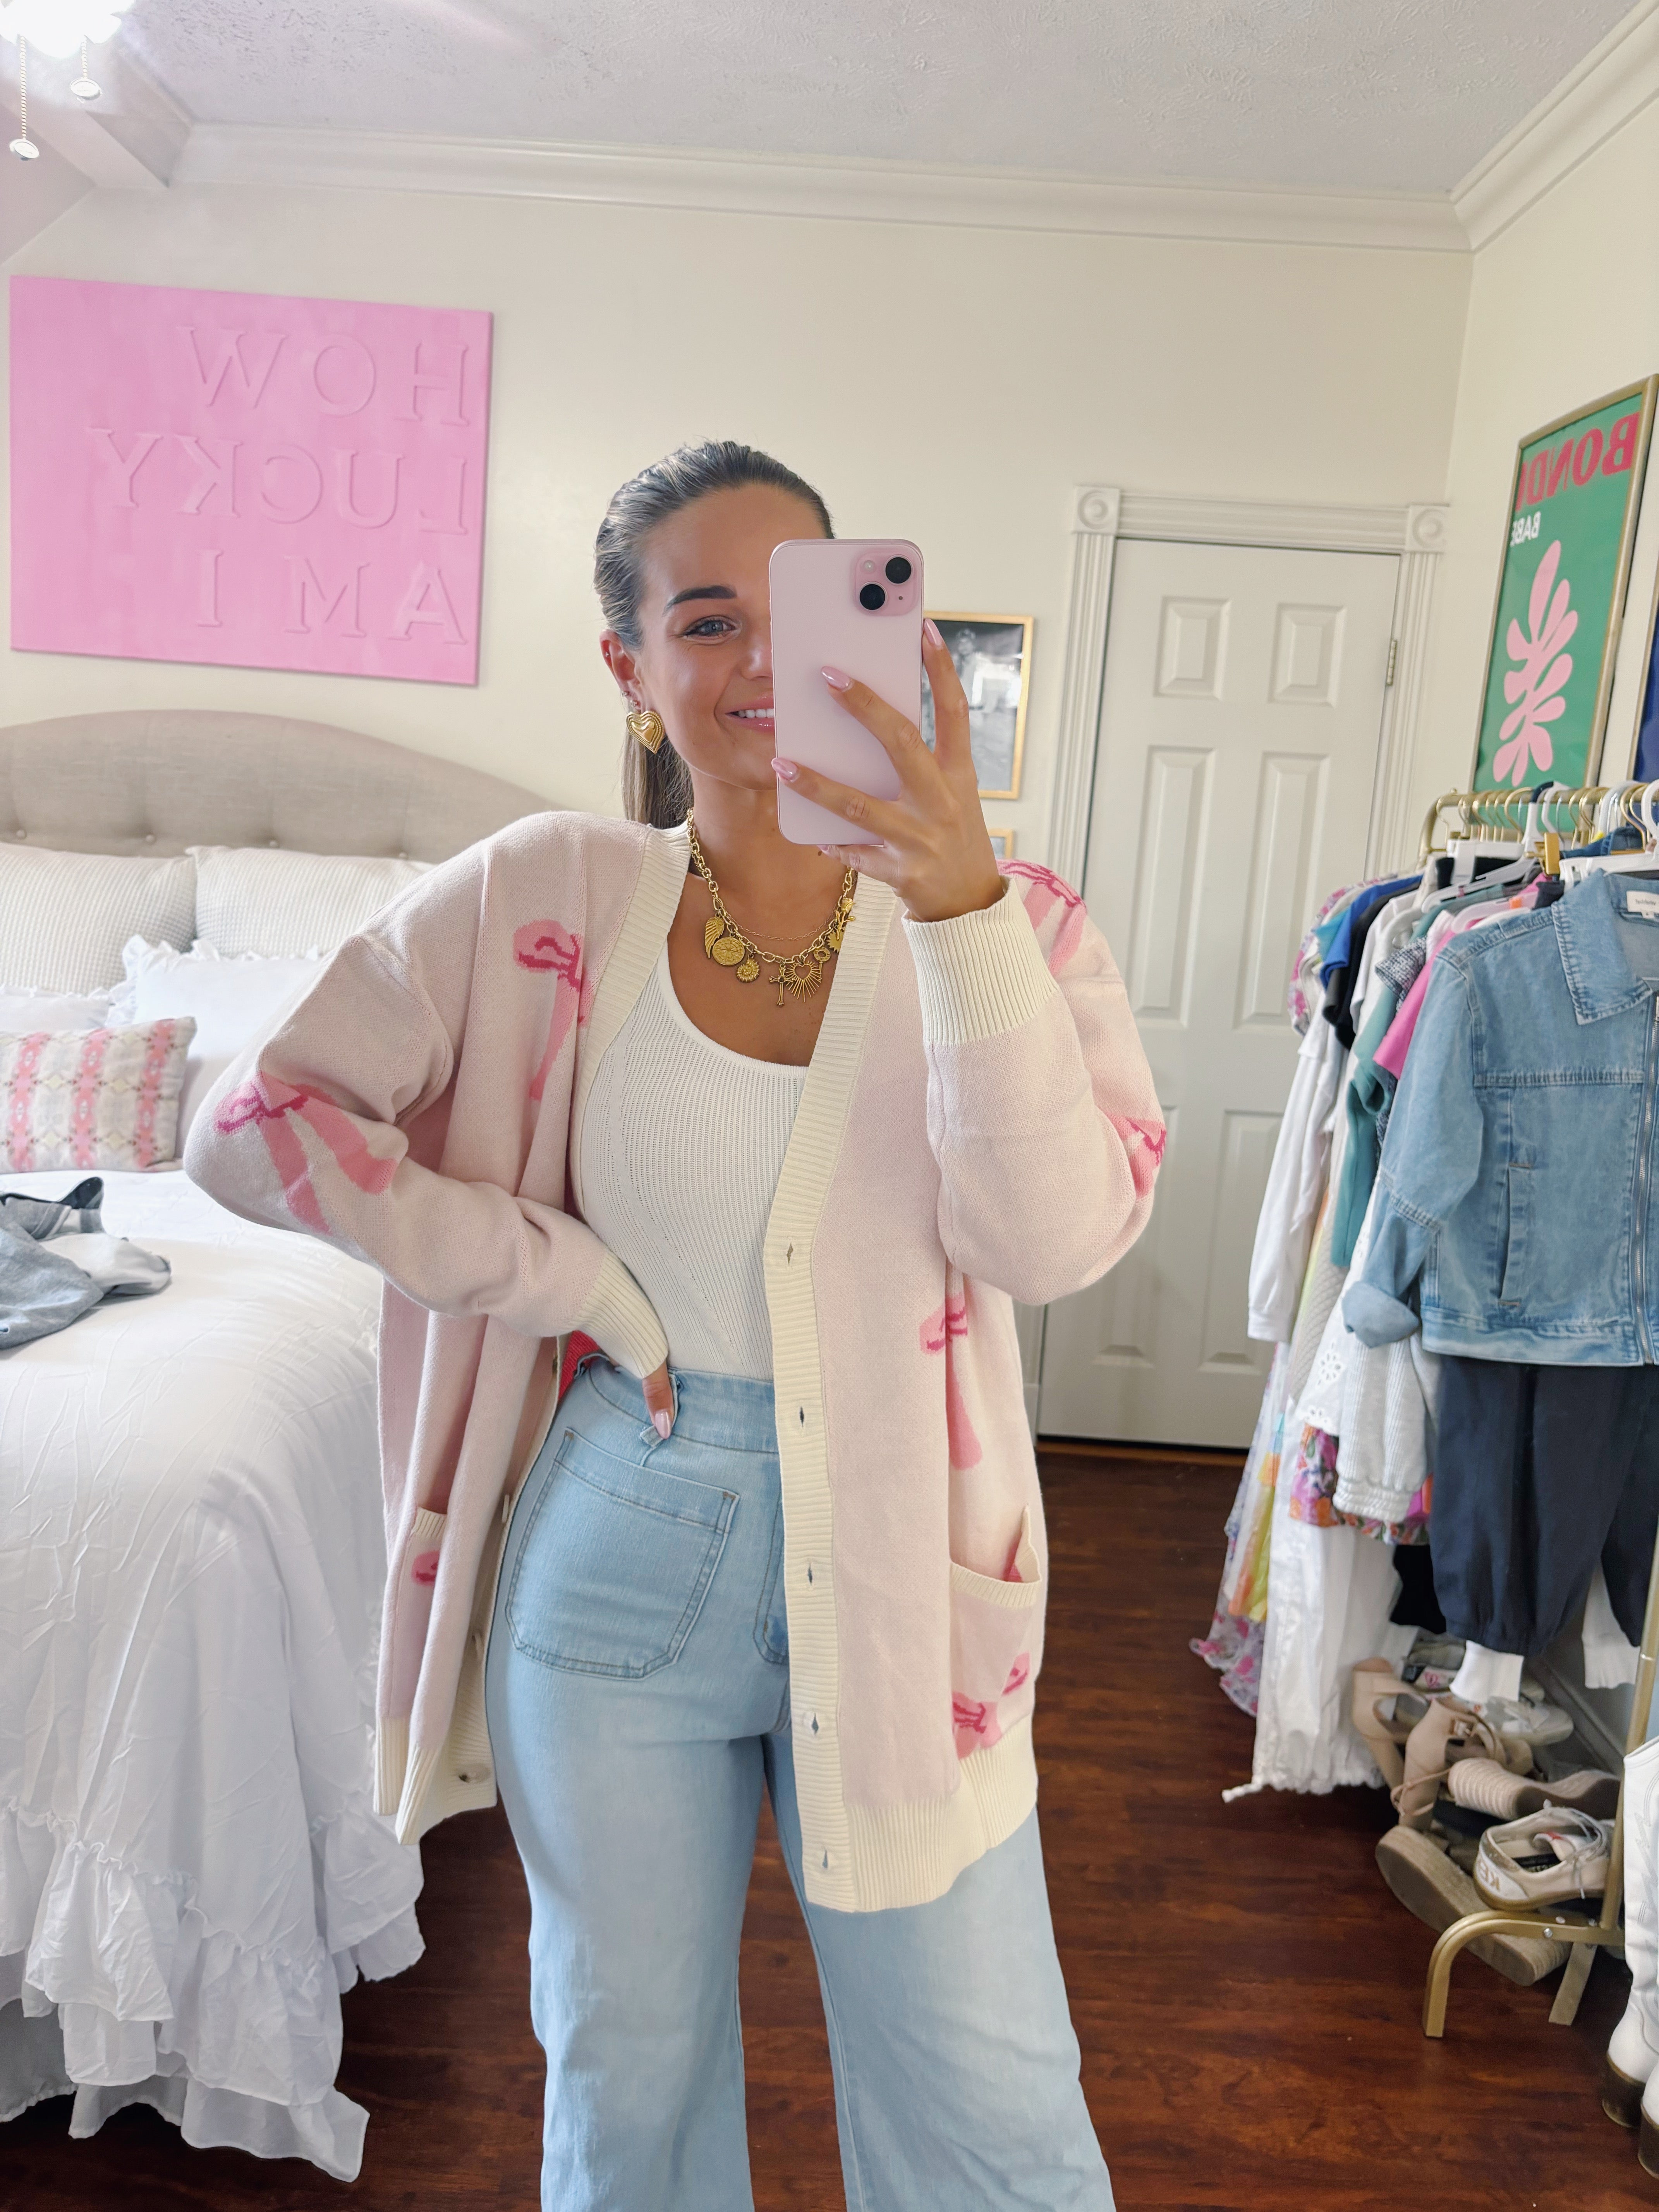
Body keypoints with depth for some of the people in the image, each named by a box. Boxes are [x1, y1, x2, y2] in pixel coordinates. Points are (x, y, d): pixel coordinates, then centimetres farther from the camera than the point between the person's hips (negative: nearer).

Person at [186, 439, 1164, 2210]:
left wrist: (961, 906, -30)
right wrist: (563, 1274, -10)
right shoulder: (543, 899, -5)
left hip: (889, 1560, 0)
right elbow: (254, 1126, -5)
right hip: (617, 1548, 1)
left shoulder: (997, 918, -6)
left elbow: (1060, 1238, -19)